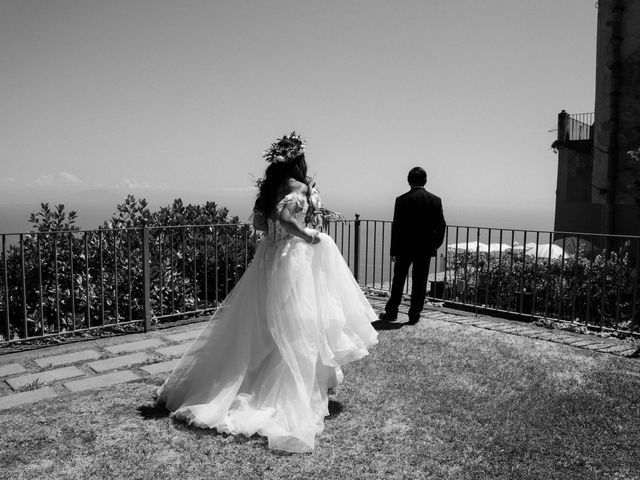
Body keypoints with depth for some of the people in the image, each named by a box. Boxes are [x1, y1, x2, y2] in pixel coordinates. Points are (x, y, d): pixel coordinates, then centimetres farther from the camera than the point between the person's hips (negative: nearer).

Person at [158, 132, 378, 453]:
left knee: (261, 324, 15)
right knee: (294, 326, 0)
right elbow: (283, 214, -29)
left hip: (270, 255, 8)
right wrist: (307, 234, -19)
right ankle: (294, 399, 9)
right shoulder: (297, 187, -12)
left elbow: (258, 222, 12)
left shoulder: (271, 186, 10)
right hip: (294, 258, -8)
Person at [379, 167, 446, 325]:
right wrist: (435, 245, 13)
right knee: (419, 282, 9)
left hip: (405, 248, -1)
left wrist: (394, 250, -2)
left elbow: (396, 227, -8)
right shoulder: (435, 200, -2)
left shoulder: (402, 200, -8)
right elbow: (441, 226, -1)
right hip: (425, 248, 1)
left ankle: (391, 312, 20)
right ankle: (414, 316, 13)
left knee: (398, 281, 12)